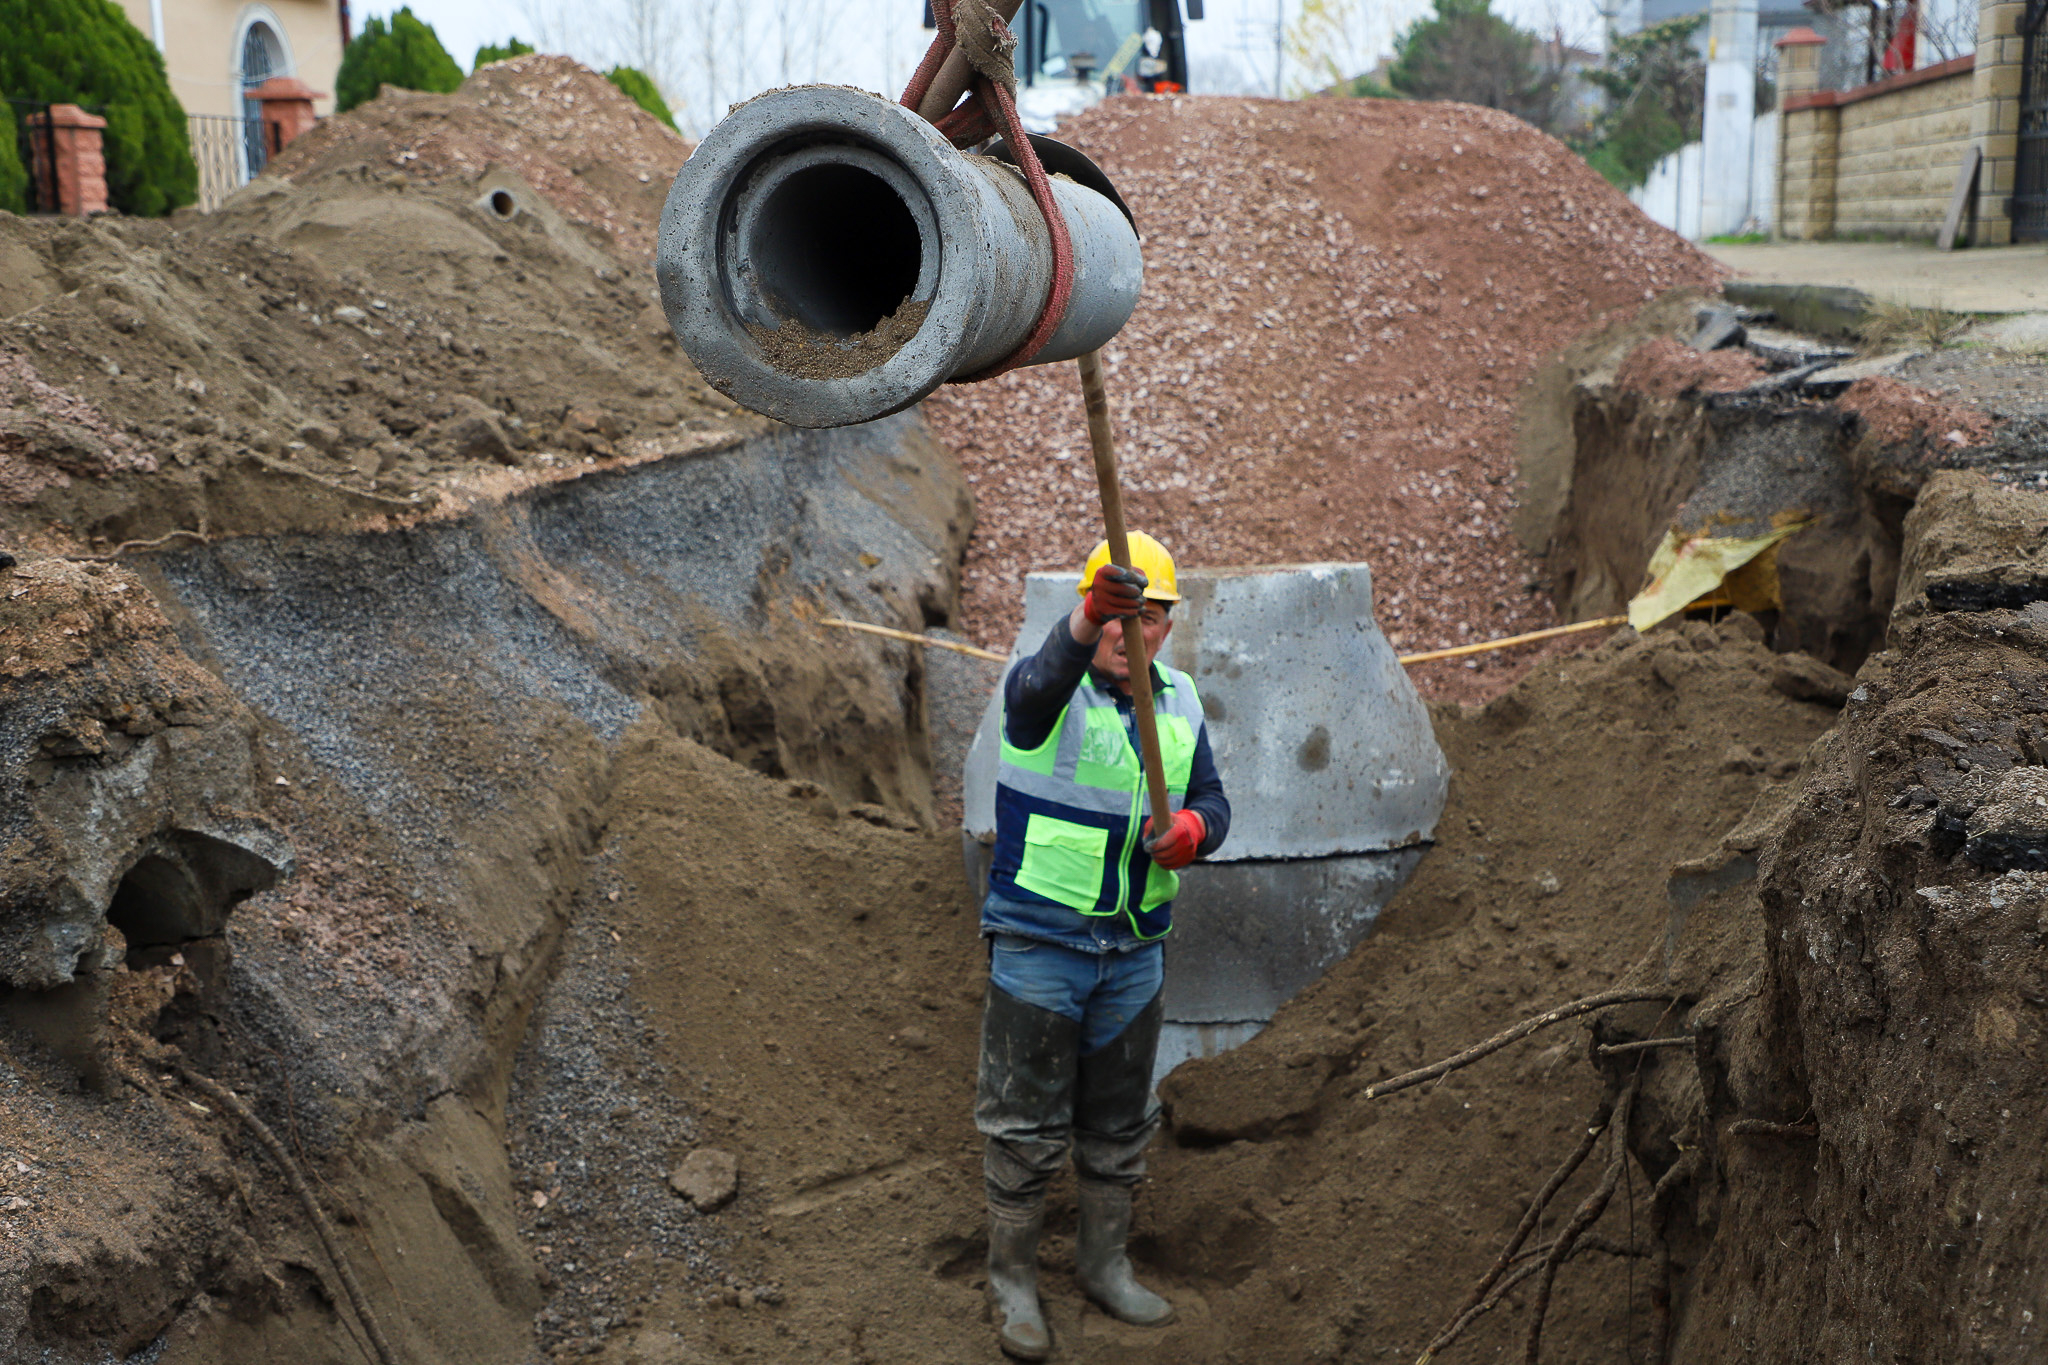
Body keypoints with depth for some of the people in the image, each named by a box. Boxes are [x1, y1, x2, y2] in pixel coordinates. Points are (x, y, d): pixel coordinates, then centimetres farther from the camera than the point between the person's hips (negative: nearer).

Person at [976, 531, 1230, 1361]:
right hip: (1038, 946, -5)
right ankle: (1013, 1280, 21)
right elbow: (1039, 682, -37)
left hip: (1135, 951, 5)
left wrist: (1192, 828, -16)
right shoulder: (1051, 690, -11)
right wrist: (1086, 620, -58)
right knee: (1025, 1126, 4)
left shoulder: (1179, 702, 7)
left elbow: (1213, 801, 9)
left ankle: (1104, 1265, 34)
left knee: (1121, 1122, 17)